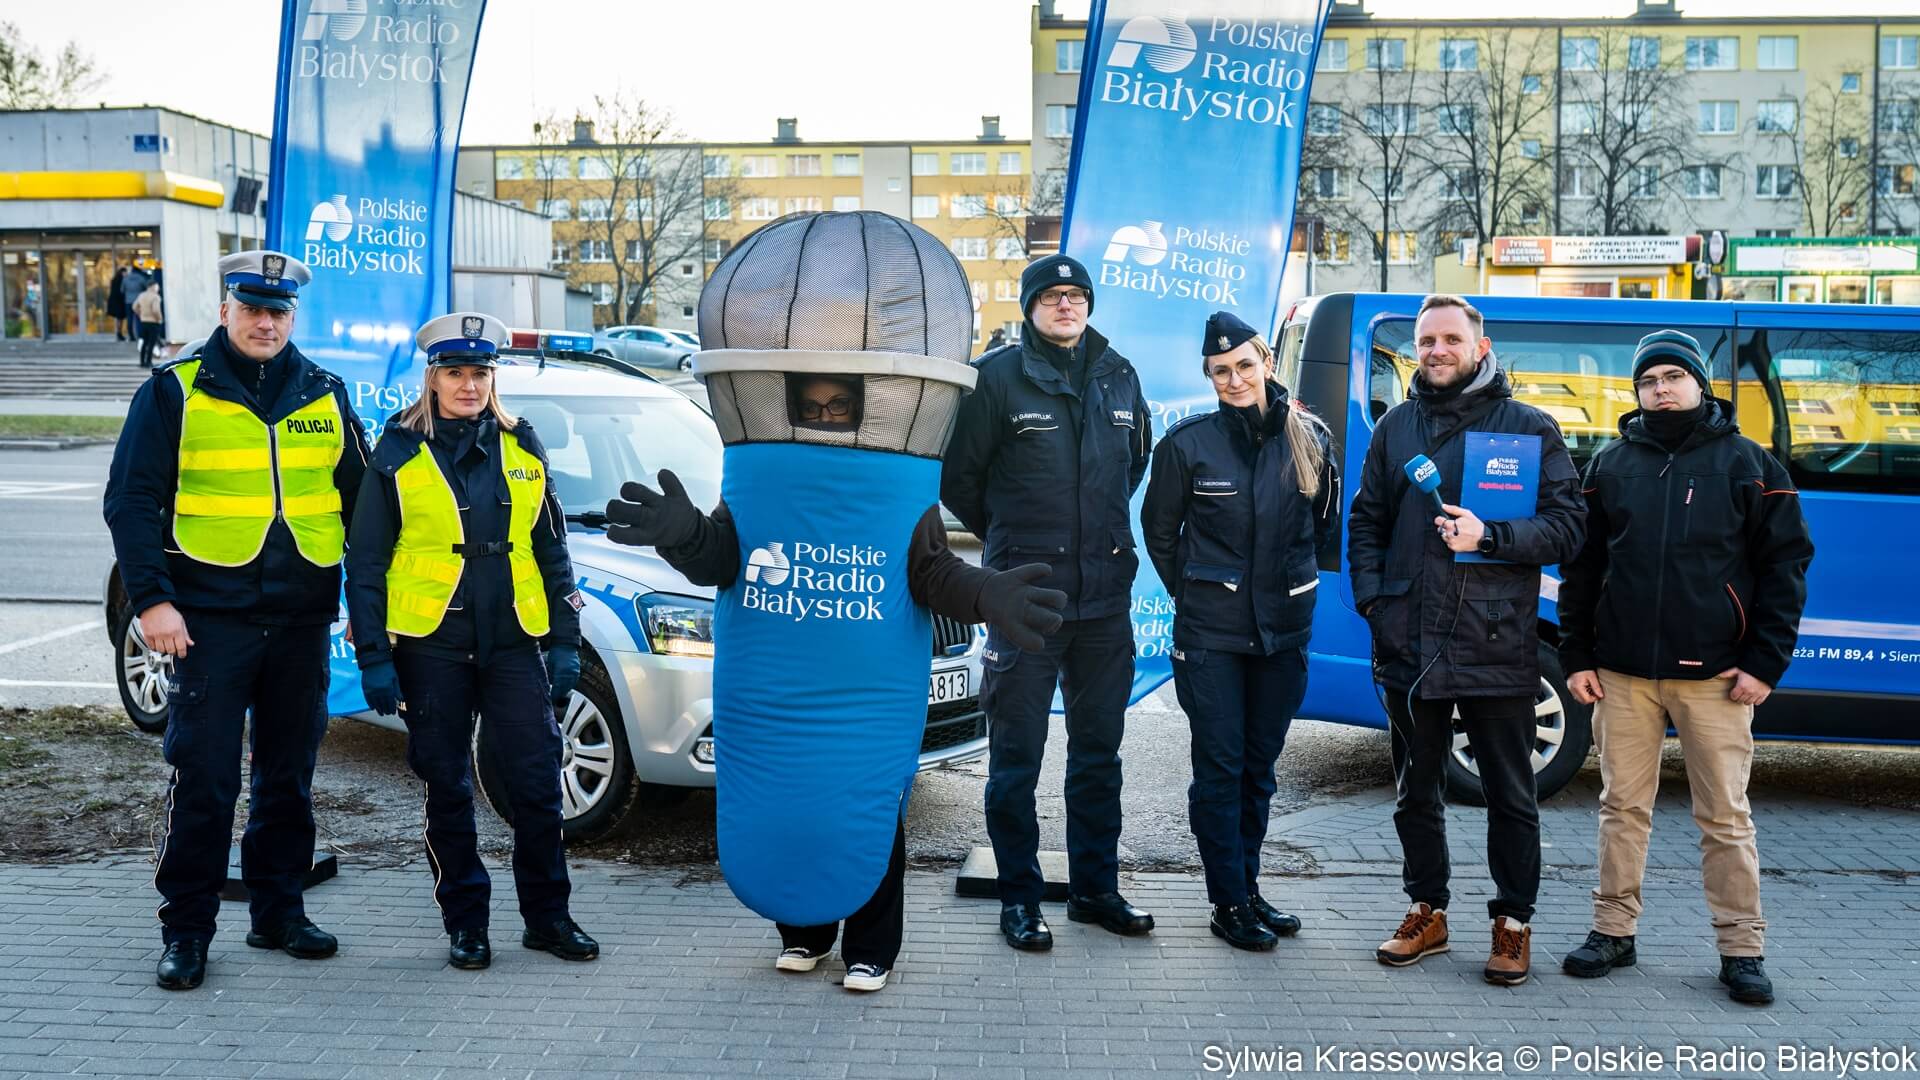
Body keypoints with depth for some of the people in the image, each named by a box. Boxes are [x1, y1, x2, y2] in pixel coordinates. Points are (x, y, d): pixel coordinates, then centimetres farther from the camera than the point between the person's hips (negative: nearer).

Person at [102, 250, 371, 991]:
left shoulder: (324, 396, 9)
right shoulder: (175, 392, 0)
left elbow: (361, 501, 13)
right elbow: (132, 500, -3)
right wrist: (150, 598, -12)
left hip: (302, 617, 3)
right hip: (210, 617, -3)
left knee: (289, 774, 11)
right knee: (202, 777, -1)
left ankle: (279, 910, 24)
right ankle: (186, 929, 10)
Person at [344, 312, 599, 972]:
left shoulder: (520, 449, 8)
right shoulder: (399, 453, 0)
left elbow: (552, 551, 12)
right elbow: (365, 563, 1)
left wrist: (565, 642, 7)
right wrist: (372, 657, -5)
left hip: (512, 643, 2)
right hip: (430, 646, -2)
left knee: (537, 781, 2)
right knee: (447, 790, 6)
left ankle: (547, 916, 16)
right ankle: (464, 923, 19)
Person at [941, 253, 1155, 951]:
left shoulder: (1118, 376, 9)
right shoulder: (997, 377, -6)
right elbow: (957, 479, -1)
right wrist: (1012, 537, 8)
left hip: (1106, 594, 5)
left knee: (1099, 750, 13)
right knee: (1017, 754, 2)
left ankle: (1096, 887, 26)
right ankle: (1019, 896, 14)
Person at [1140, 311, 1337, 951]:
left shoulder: (1308, 437, 1)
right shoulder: (1188, 442, -6)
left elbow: (1325, 524, 15)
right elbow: (1159, 530, 5)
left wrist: (1294, 583, 14)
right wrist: (1191, 592, 7)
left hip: (1284, 631, 3)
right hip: (1210, 633, -3)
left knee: (1260, 766, 12)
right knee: (1220, 767, -1)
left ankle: (1248, 888, 24)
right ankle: (1229, 904, 8)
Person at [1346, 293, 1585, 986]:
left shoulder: (1528, 427, 1)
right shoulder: (1396, 427, 11)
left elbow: (1567, 526, -4)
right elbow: (1366, 521, 16)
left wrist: (1489, 536, -19)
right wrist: (1371, 598, 2)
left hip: (1496, 648, -3)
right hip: (1409, 645, 4)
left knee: (1510, 796, 6)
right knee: (1416, 792, 14)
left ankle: (1513, 922, 21)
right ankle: (1427, 911, 28)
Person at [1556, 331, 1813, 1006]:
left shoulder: (1746, 463, 3)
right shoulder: (1612, 463, 10)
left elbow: (1785, 563, 1)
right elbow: (1581, 566, 10)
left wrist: (1765, 662, -6)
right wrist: (1576, 655, 4)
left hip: (1713, 673, -2)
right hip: (1622, 672, 2)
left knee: (1725, 816, 3)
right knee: (1623, 806, 8)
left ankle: (1742, 948, 14)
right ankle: (1614, 932, 19)